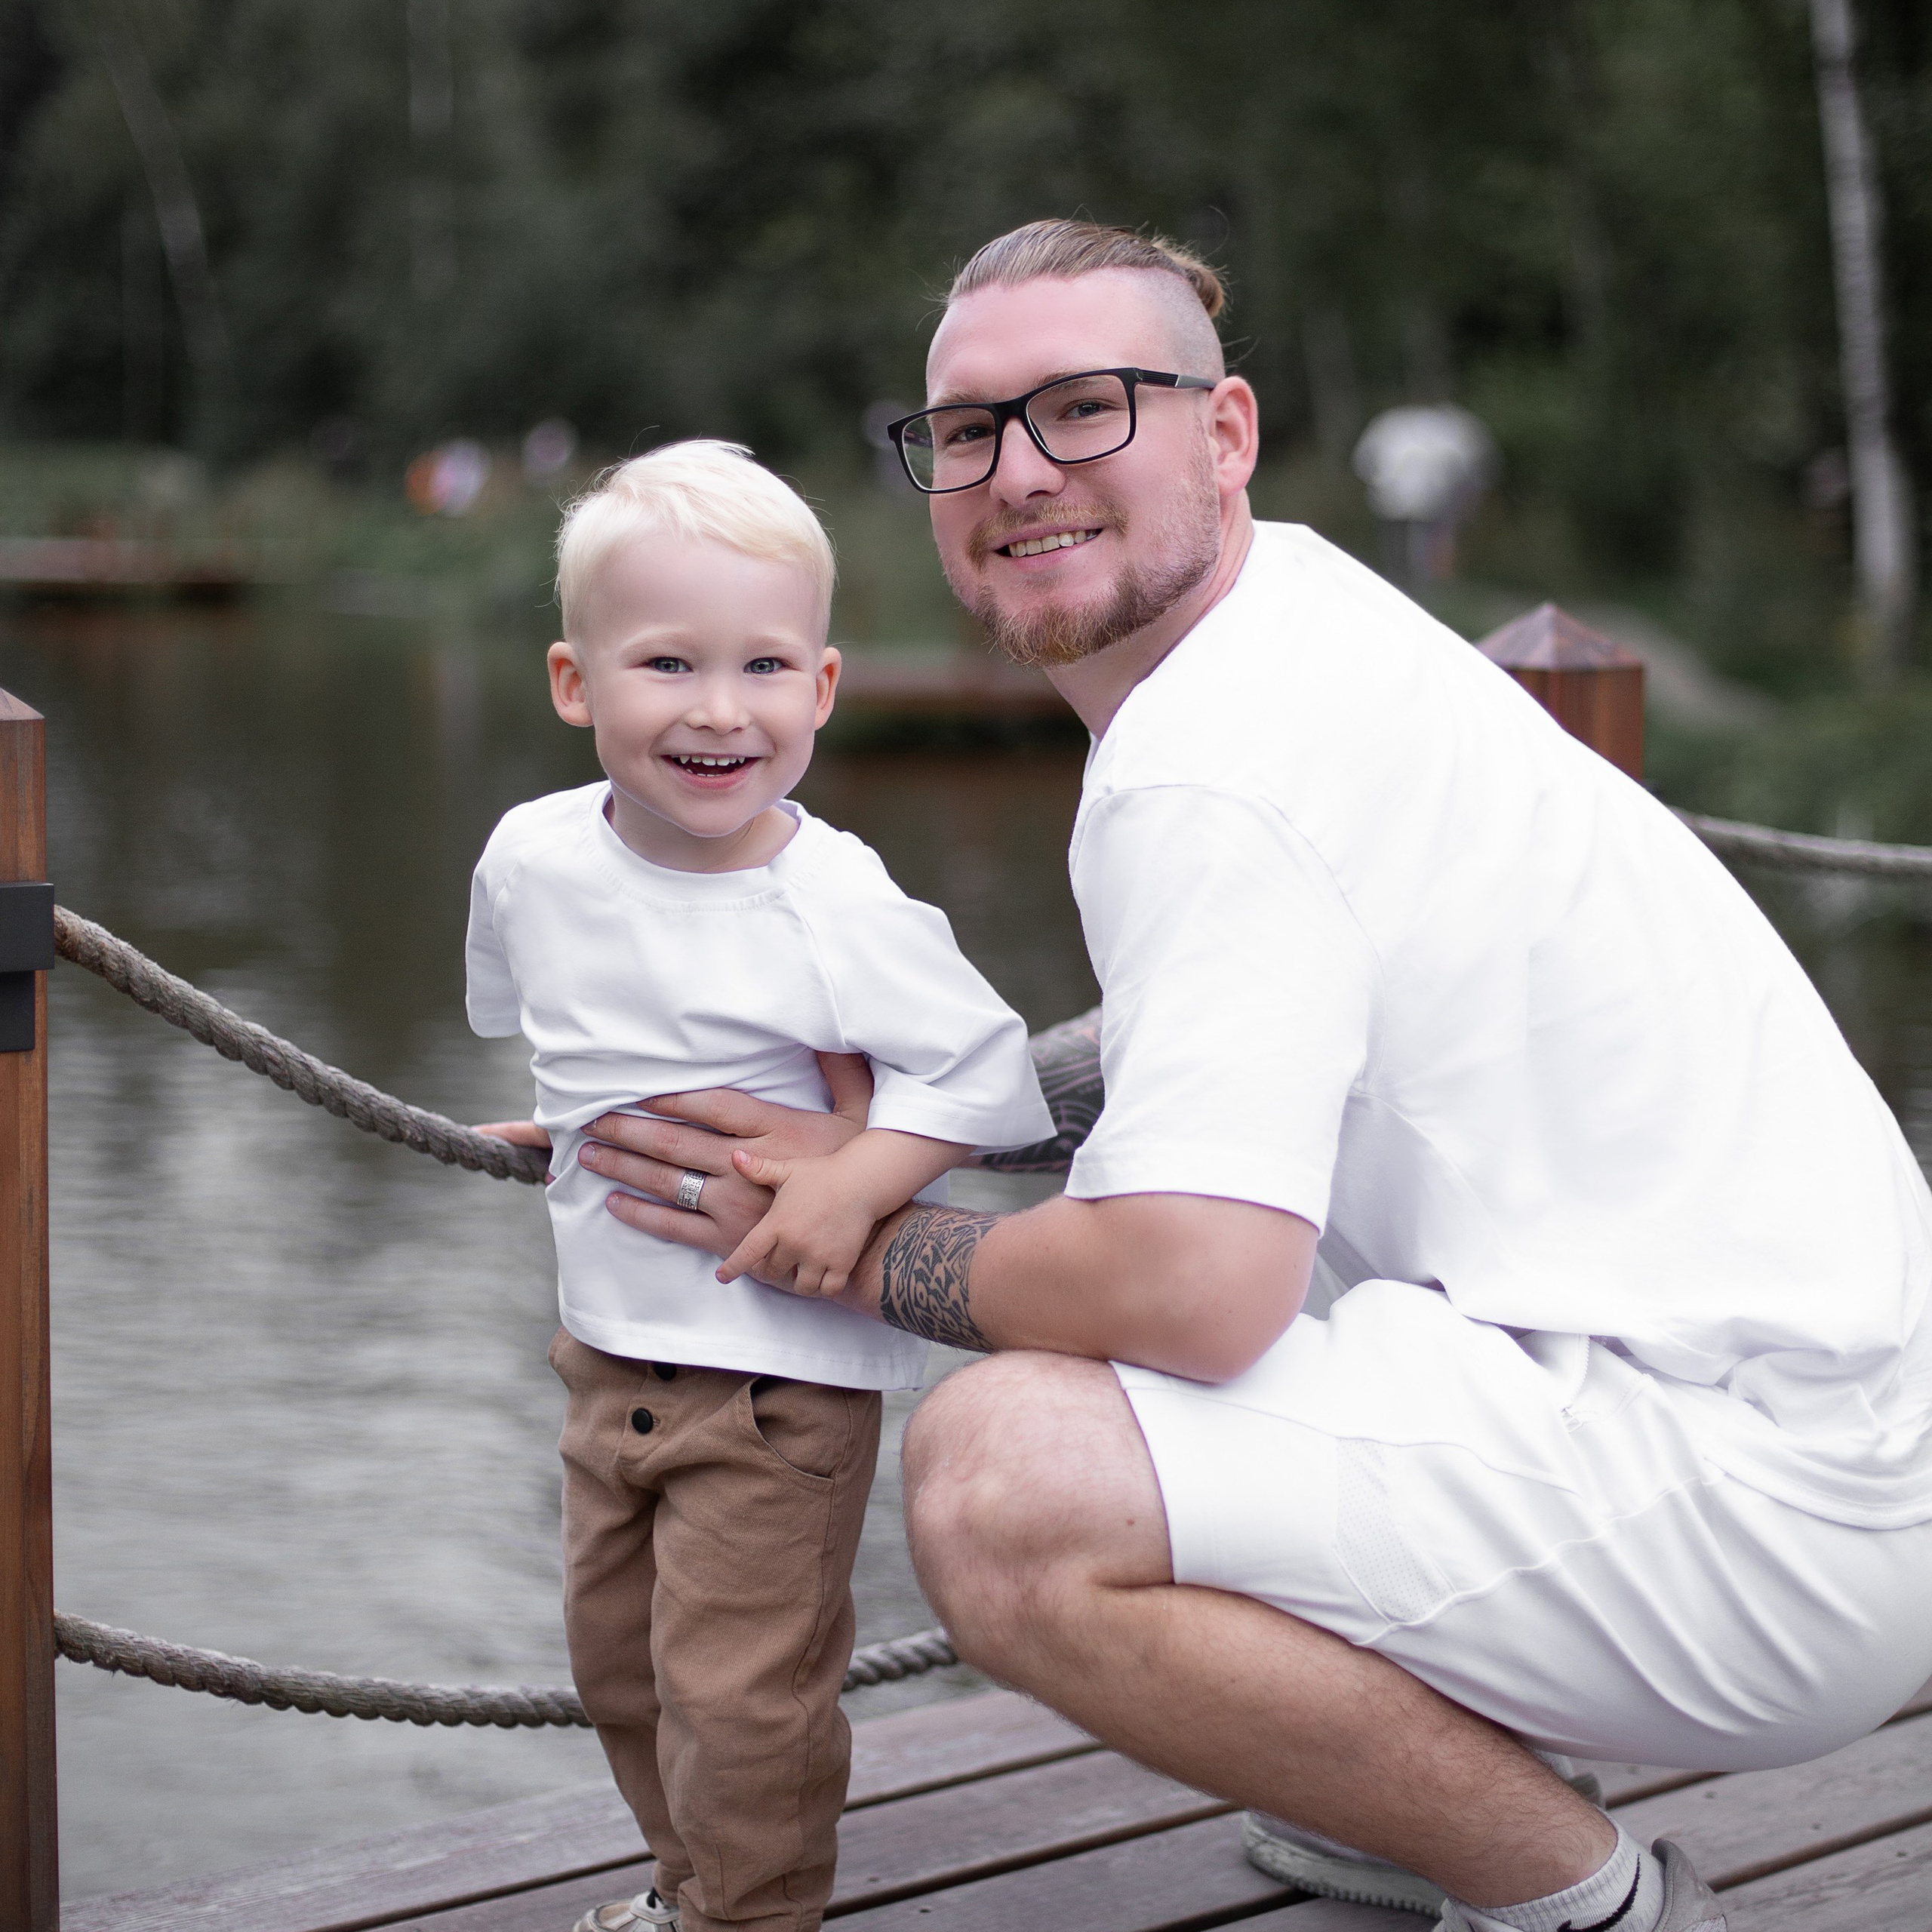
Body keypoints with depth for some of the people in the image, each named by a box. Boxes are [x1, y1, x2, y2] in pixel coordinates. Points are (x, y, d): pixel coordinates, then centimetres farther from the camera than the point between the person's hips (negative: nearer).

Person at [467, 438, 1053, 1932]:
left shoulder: (835, 908, -22)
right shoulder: (534, 857, -5)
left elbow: (989, 1069, -18)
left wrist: (855, 1183, -27)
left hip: (783, 1365, -6)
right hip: (606, 1338, 7)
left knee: (740, 1684, 0)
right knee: (616, 1650, 20)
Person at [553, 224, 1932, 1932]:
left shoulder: (1211, 764, -17)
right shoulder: (1295, 599, 15)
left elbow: (1191, 1289, -27)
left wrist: (858, 1246, -8)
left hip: (1766, 1503, -11)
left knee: (998, 1483, -28)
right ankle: (1473, 1777, 25)